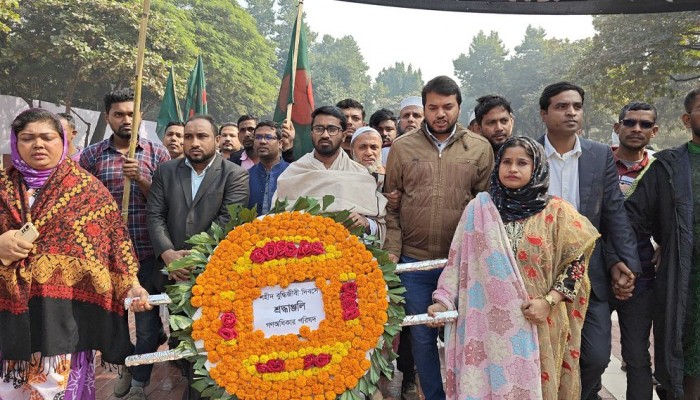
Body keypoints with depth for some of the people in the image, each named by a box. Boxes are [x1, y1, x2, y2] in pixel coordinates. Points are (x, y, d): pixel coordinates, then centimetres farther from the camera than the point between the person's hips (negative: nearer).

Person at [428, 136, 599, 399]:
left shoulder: (556, 212, -1)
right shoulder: (479, 209, 1)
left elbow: (575, 263, 0)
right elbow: (459, 260, 2)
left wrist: (549, 301, -11)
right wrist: (443, 301, -6)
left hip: (538, 323, 0)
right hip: (490, 322, 0)